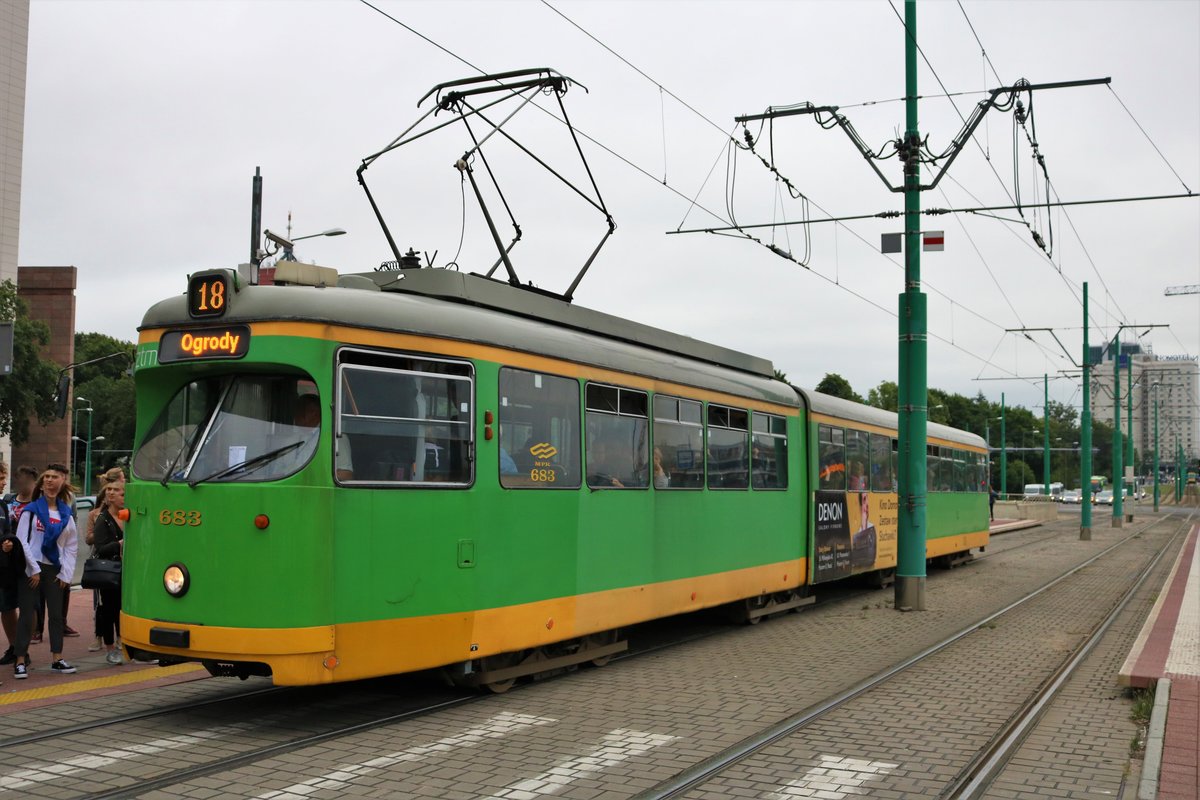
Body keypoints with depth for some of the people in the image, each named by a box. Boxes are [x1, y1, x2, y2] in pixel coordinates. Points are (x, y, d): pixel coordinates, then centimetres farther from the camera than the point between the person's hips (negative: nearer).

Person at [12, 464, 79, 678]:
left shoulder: (66, 514, 10)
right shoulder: (31, 510, -2)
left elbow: (71, 546, 10)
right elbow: (21, 540, -7)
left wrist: (66, 573, 2)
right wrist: (33, 570, -11)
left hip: (55, 570, 4)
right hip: (31, 569, -4)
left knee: (57, 614, 6)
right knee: (27, 614, -2)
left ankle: (56, 659, 13)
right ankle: (20, 661, 3)